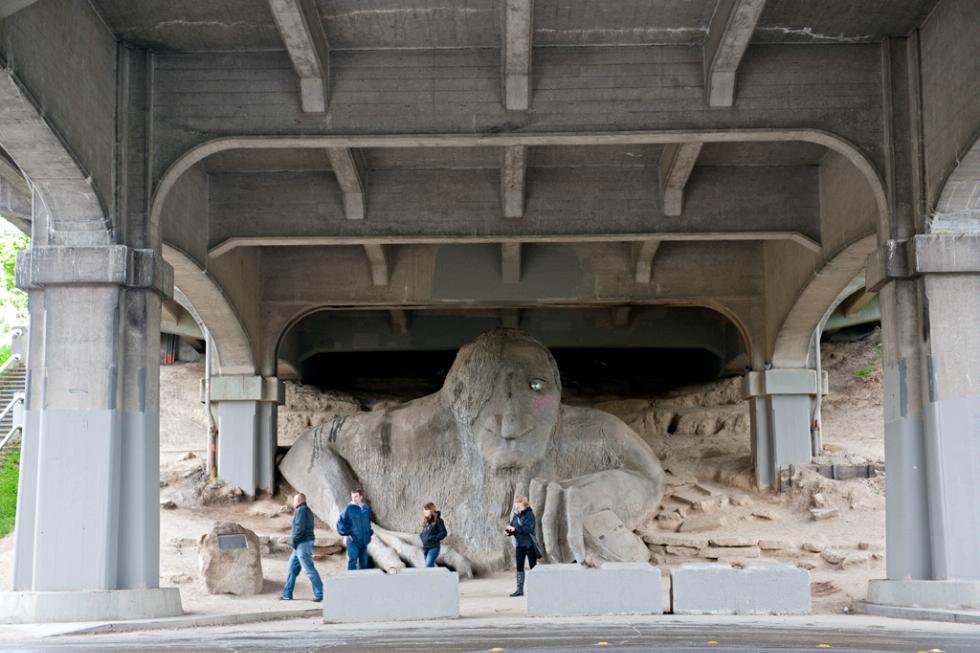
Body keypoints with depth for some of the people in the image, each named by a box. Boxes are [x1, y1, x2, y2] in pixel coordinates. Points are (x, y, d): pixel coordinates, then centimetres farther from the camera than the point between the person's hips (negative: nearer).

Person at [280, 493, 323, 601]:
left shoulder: (301, 510, -12)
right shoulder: (307, 510, 18)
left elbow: (300, 528, -21)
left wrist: (294, 540, -12)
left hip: (302, 544, -10)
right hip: (301, 545, 10)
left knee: (309, 569, -10)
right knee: (292, 569, 13)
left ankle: (319, 593, -9)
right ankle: (287, 594, 17)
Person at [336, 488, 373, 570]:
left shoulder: (366, 508, 6)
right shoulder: (349, 508, -9)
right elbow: (340, 522, -7)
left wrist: (370, 532, 12)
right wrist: (346, 533, -11)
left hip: (364, 540, 5)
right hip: (353, 540, -5)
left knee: (363, 561, 9)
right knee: (352, 561, -10)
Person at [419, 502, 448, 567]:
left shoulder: (437, 520, -9)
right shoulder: (426, 521, 12)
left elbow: (444, 533, -12)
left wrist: (433, 538, -17)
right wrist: (421, 536, 6)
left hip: (433, 548, -7)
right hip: (425, 548, 7)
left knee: (428, 566, -17)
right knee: (431, 566, 12)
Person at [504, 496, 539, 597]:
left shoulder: (529, 514, -10)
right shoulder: (515, 515, 9)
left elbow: (528, 528, -21)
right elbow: (514, 530, 16)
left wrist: (515, 529, -24)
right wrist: (509, 531, -6)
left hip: (529, 544, -6)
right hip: (519, 544, 6)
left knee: (533, 566, 1)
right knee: (519, 567, 4)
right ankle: (520, 589, 6)